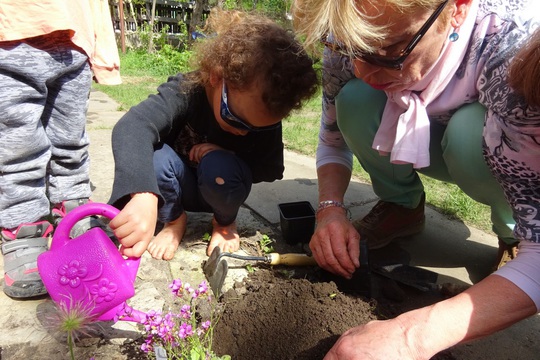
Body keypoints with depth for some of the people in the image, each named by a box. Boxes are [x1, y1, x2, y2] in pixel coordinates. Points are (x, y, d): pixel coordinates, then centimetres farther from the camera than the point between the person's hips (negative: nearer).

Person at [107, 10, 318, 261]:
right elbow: (132, 127, -49)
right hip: (180, 185, 0)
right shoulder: (185, 92, -31)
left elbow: (271, 169, -11)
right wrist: (144, 197, -68)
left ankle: (225, 223, 1)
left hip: (220, 187, 1)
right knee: (154, 157, -33)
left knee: (218, 167, -34)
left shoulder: (264, 115, -22)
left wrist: (222, 155, -29)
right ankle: (174, 220, -1)